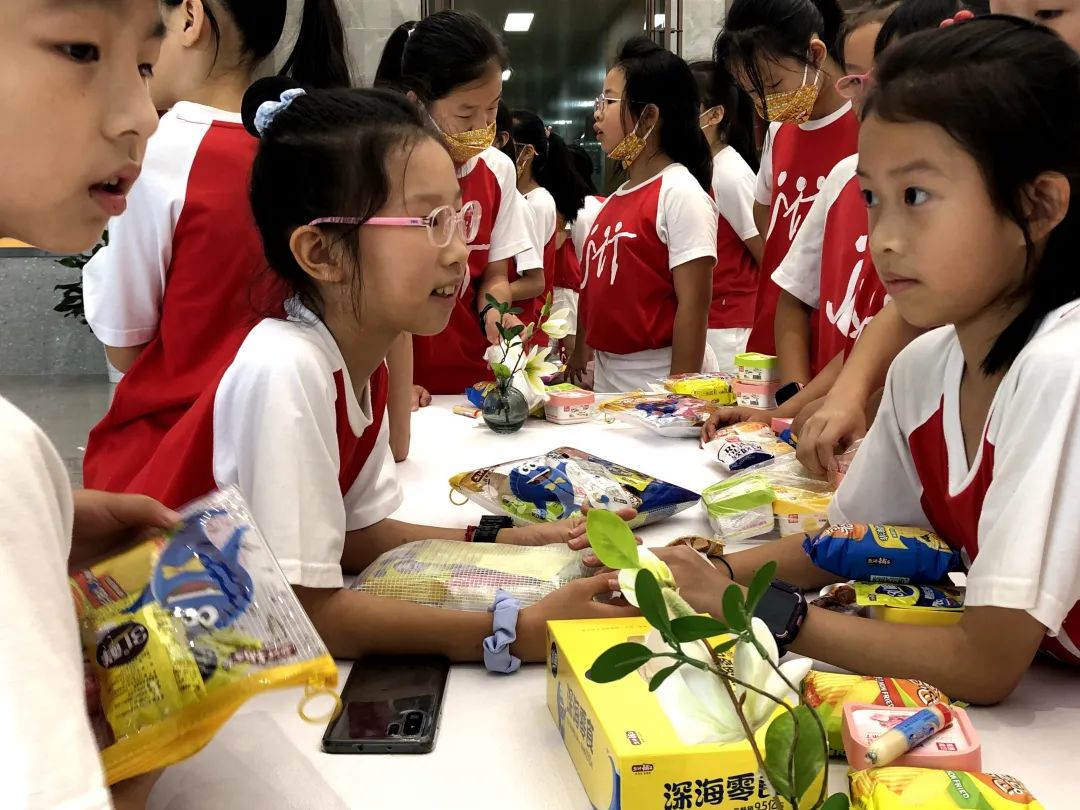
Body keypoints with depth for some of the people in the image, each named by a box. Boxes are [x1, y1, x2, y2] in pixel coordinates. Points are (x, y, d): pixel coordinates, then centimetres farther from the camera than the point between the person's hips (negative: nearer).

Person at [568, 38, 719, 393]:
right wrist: (579, 355, 15)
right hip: (607, 377, 7)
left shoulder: (682, 194, -12)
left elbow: (694, 304, -17)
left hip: (658, 379, -7)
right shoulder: (615, 200, 10)